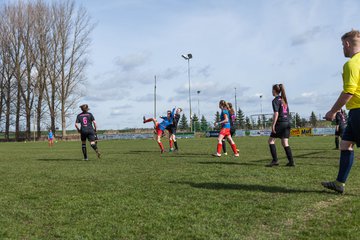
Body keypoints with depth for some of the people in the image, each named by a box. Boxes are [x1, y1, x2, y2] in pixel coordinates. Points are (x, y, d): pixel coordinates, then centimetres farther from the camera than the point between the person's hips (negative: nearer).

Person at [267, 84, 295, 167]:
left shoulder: (275, 100, -8)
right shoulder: (284, 99, 16)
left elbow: (276, 114, -16)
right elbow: (287, 112, 18)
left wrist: (273, 125, -15)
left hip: (280, 122, -8)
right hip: (287, 122, 8)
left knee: (271, 140, 2)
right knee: (285, 143, 9)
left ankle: (275, 160, -3)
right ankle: (291, 161, 6)